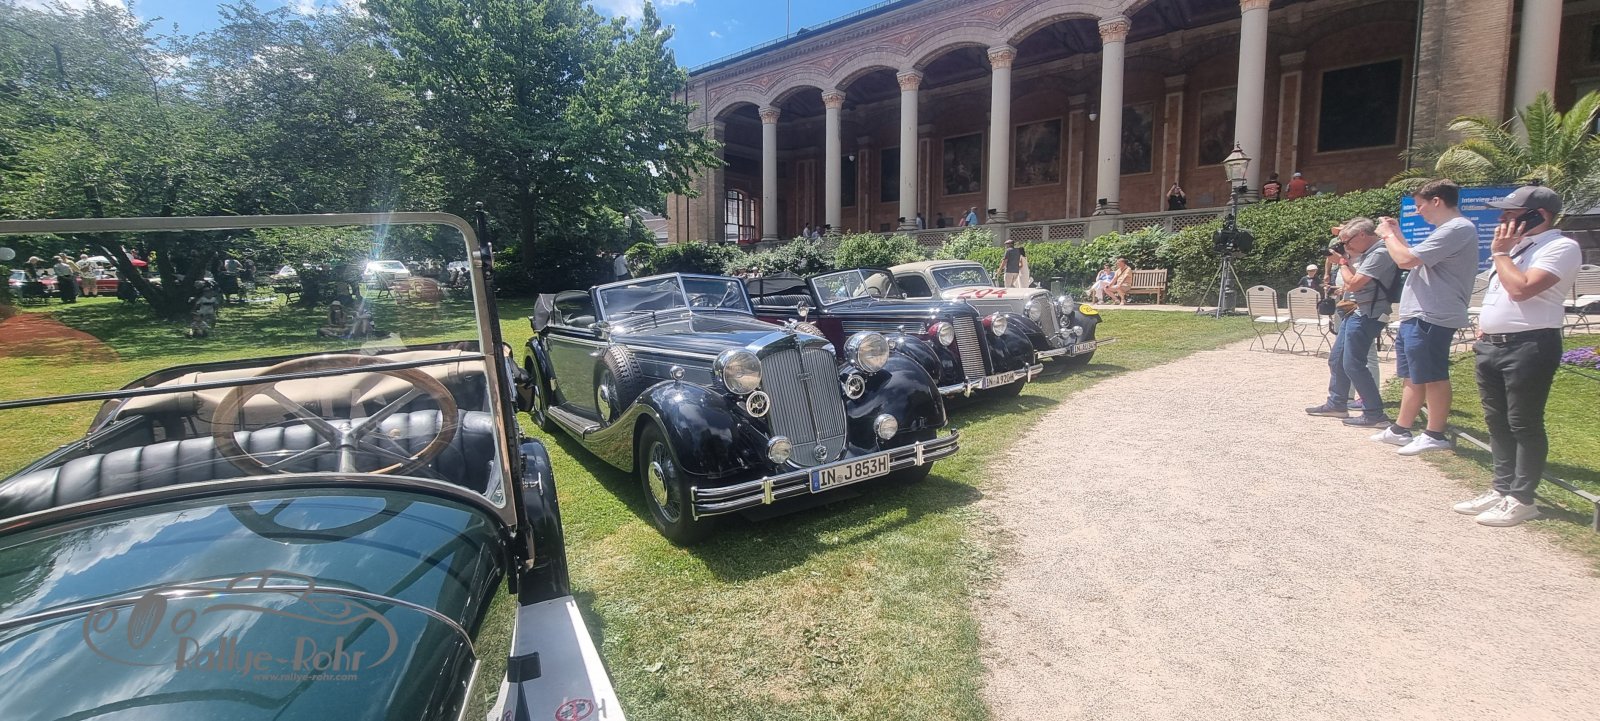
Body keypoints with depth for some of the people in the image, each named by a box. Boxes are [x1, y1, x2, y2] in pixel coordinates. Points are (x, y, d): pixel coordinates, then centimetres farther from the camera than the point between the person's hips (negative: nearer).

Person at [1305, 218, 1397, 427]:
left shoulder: (1379, 253, -17)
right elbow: (1351, 280, 23)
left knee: (1353, 365, -9)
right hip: (1353, 312, 10)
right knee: (1336, 360, 15)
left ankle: (1375, 414, -3)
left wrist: (1343, 261, -5)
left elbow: (1352, 284, -19)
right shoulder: (1365, 253, 12)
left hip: (1365, 315, -10)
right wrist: (1342, 259, 9)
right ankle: (1336, 403, 27)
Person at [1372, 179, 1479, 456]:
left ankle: (1435, 435, 7)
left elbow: (1406, 260, -21)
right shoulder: (1448, 229, 19)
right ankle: (1400, 430, 23)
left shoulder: (1457, 229, -15)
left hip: (1430, 318, -11)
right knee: (1413, 376, 15)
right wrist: (1397, 236, 17)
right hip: (1417, 317, 11)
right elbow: (1415, 260, 21)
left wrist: (1388, 235, -5)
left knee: (1433, 377, -2)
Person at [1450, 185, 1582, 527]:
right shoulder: (1516, 246, 18)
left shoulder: (1561, 247, -10)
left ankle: (1521, 499, 7)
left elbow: (1521, 289, -23)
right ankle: (1502, 489, 23)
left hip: (1528, 347, -9)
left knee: (1524, 425, -1)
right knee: (1497, 422, 13)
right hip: (1491, 345, 9)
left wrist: (1500, 253, -11)